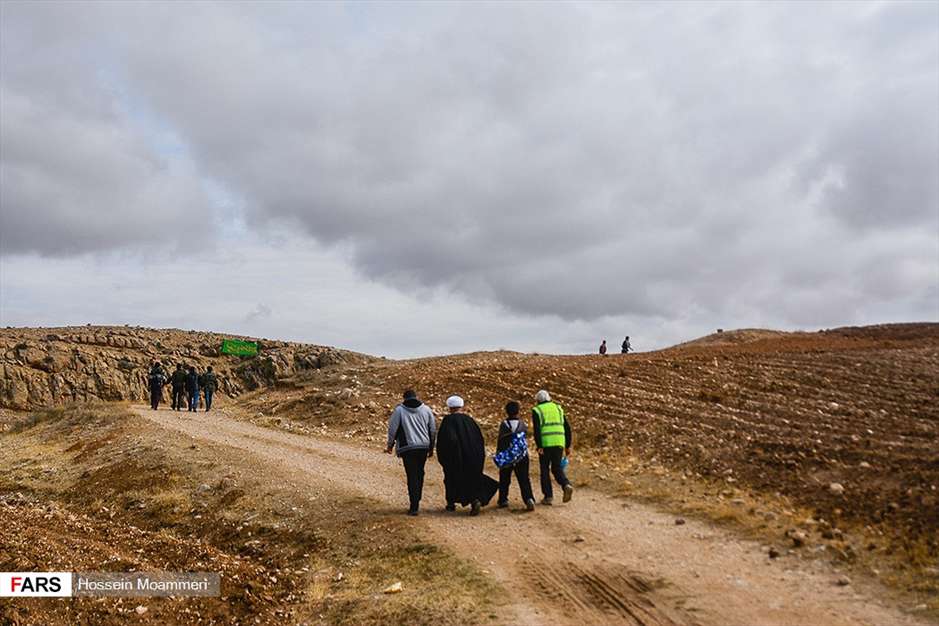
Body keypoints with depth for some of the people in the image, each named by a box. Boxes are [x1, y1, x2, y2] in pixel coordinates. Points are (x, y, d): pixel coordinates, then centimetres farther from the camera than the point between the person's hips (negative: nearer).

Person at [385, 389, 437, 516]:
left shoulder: (399, 410, -3)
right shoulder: (426, 409, 7)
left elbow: (392, 428, -2)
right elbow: (433, 430, 10)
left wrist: (390, 445, 11)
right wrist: (431, 447, 19)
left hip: (408, 448, -3)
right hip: (423, 447, 3)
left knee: (412, 476, -2)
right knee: (420, 474, 17)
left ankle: (414, 506, -6)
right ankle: (416, 502, 24)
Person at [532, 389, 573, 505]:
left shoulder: (537, 411, 2)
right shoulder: (558, 408, 16)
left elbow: (537, 429, -12)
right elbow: (567, 428, 11)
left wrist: (539, 447, -14)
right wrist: (568, 446, 14)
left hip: (545, 443, -4)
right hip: (559, 442, 4)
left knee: (545, 470, 9)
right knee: (557, 468, 15)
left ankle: (548, 496, 8)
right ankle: (566, 485, -10)